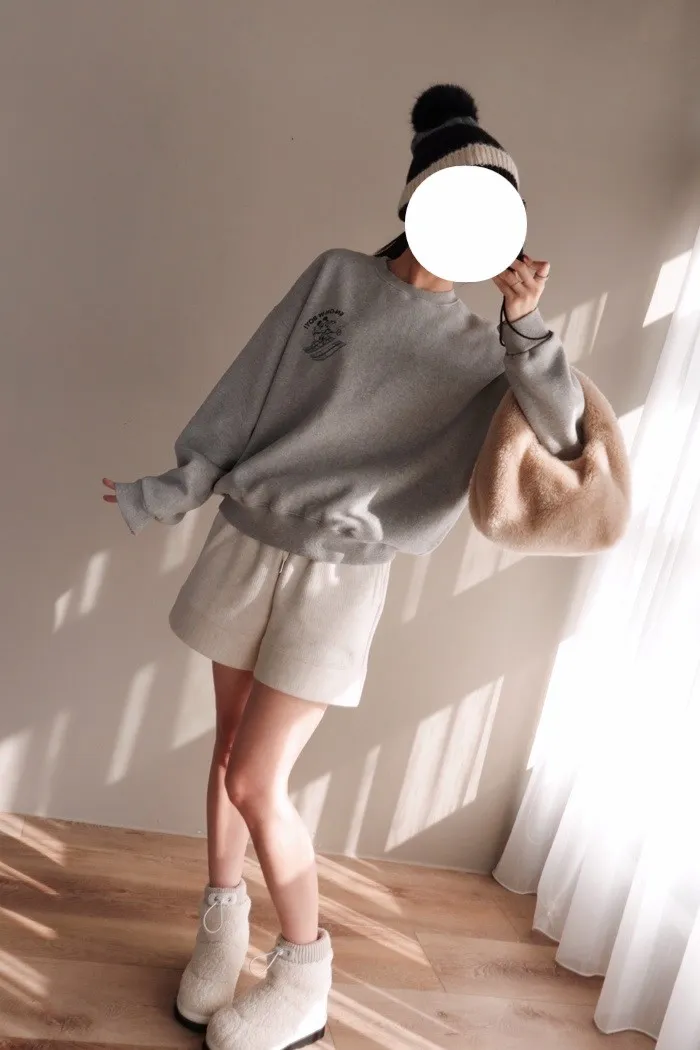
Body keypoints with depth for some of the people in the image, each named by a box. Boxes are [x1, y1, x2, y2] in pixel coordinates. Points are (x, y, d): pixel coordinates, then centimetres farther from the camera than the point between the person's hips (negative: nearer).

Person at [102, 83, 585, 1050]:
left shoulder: (475, 348, 1)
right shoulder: (336, 277, 3)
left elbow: (561, 437, -11)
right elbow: (245, 399, 5)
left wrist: (527, 325, -20)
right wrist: (171, 493, 7)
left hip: (341, 577, -2)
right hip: (247, 543, 2)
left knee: (256, 782, -4)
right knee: (232, 749, 11)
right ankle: (223, 923, 33)